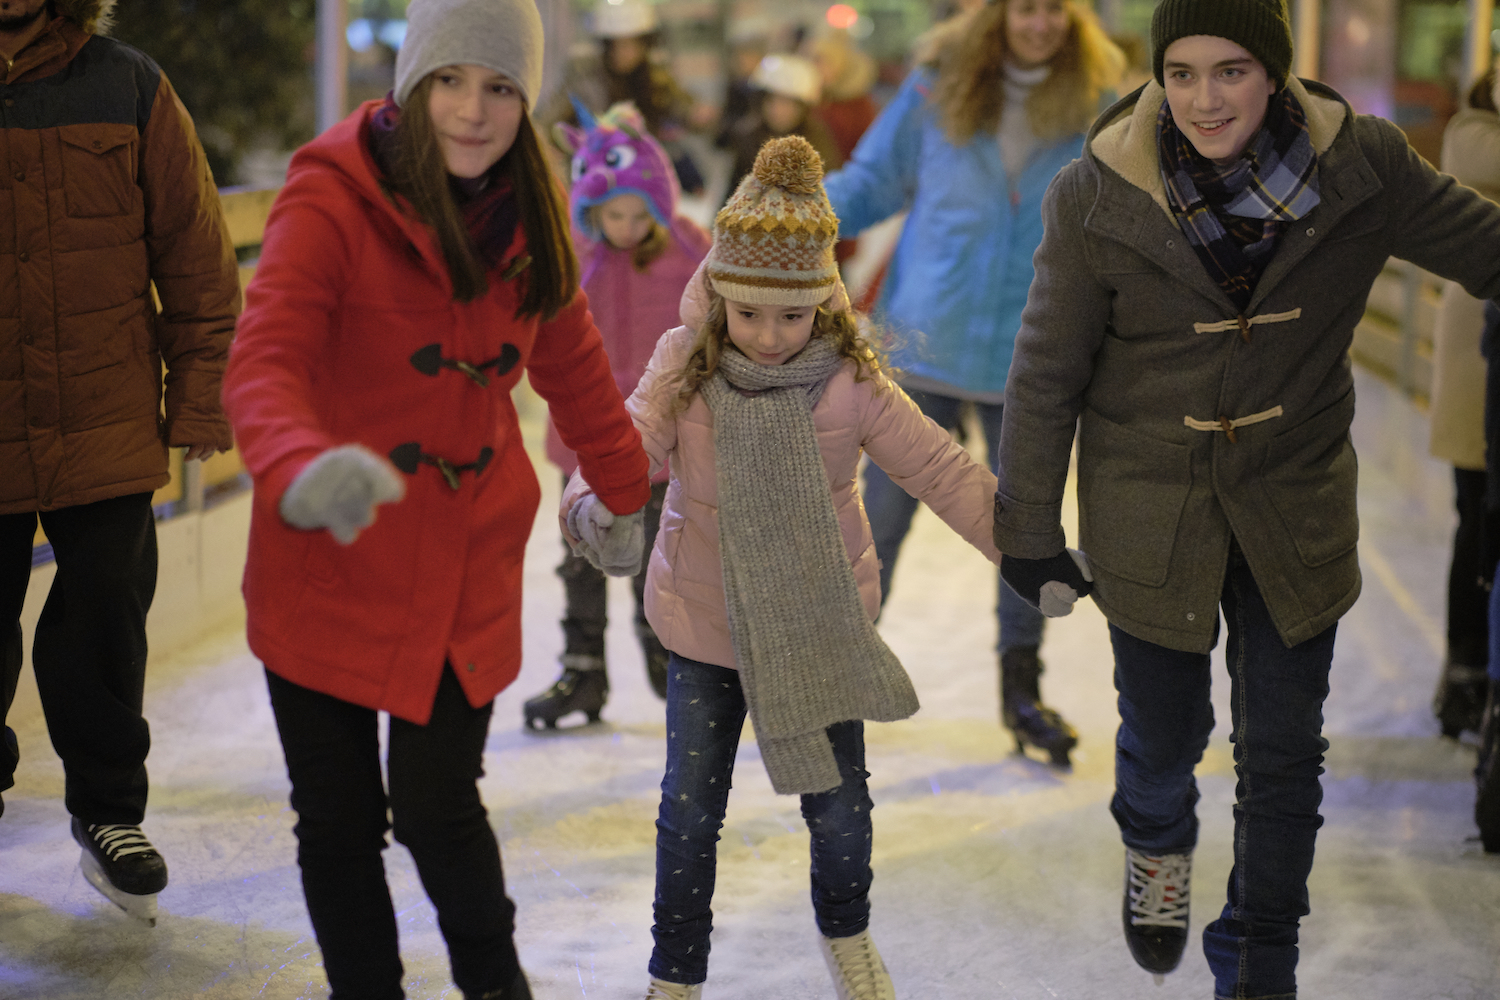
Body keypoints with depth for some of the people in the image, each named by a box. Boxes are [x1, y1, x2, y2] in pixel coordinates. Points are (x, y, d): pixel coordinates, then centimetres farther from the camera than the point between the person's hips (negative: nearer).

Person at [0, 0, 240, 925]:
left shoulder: (128, 88, 0)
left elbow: (194, 251, 5)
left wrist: (201, 391, 3)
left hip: (106, 430, 0)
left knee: (106, 617, 6)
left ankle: (109, 811, 26)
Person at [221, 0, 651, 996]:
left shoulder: (527, 210, 3)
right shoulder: (331, 196, -15)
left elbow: (571, 363, 18)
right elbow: (264, 363, -28)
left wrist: (627, 491, 25)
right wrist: (303, 469, -48)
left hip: (466, 568, 3)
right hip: (326, 566, -3)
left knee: (438, 806, -1)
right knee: (338, 821, 5)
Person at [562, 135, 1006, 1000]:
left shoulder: (852, 384, -13)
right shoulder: (684, 369, -11)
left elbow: (943, 471, -10)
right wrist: (594, 500, -44)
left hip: (823, 627, 0)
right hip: (706, 625, 0)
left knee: (840, 802, 9)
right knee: (691, 808, 4)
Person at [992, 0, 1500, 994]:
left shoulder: (1361, 165, -13)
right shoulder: (1099, 195, -15)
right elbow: (1047, 375, -6)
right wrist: (1030, 529, -1)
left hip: (1294, 507, 1)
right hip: (1150, 516, -1)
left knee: (1284, 755, 9)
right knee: (1163, 735, 13)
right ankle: (1159, 848, 51)